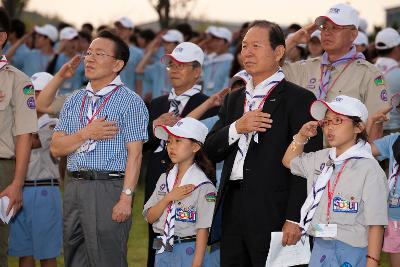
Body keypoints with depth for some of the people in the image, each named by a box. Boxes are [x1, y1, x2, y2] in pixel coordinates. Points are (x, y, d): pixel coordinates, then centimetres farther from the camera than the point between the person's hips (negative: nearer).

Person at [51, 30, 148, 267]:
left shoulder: (130, 101, -3)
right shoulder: (74, 101, 16)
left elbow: (134, 155, -9)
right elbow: (56, 148, 9)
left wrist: (126, 198, -17)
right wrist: (86, 134, -8)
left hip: (108, 189, -6)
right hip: (75, 188, 6)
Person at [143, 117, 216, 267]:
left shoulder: (203, 186, -10)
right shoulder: (164, 179, 9)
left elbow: (203, 230, -12)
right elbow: (150, 217, 4)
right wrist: (169, 198, -11)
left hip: (188, 251, -6)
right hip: (163, 250, 6)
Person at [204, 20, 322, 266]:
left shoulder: (298, 99, -4)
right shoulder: (234, 99, 18)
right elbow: (211, 151, 12)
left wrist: (295, 218, -16)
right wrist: (237, 128, -8)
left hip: (272, 213, -6)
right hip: (232, 208, 6)